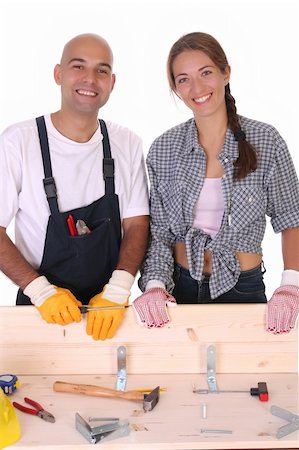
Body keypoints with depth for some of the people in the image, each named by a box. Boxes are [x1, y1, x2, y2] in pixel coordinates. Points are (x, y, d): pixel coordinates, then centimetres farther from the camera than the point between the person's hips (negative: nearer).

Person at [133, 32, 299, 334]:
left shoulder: (265, 141, -8)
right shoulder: (163, 150, -3)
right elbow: (157, 230, -1)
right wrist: (154, 284, -16)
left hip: (243, 289, -1)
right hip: (179, 289, 2)